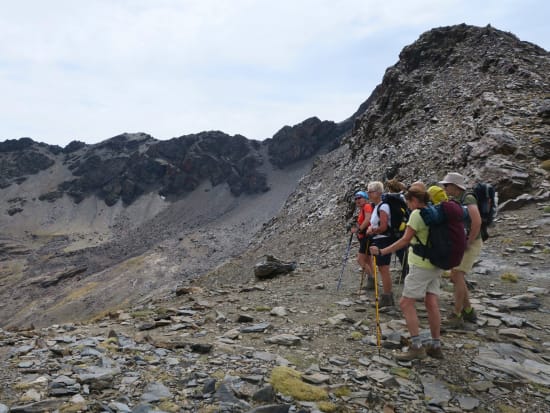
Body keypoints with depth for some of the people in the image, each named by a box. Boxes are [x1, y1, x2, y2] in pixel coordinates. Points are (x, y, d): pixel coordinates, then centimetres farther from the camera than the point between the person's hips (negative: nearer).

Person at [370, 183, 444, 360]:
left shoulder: (417, 214, -14)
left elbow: (405, 240, -18)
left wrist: (381, 252, -16)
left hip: (421, 265, -8)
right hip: (435, 265, 8)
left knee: (406, 302, -3)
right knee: (432, 303, 11)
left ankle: (417, 346, -3)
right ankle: (435, 346, 17)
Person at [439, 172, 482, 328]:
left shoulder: (468, 199, -17)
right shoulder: (454, 200, 10)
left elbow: (477, 222, -29)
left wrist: (469, 242, -22)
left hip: (470, 244, -9)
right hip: (459, 243, 9)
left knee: (458, 276, -13)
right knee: (455, 276, 11)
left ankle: (457, 317, -8)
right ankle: (468, 311, 23)